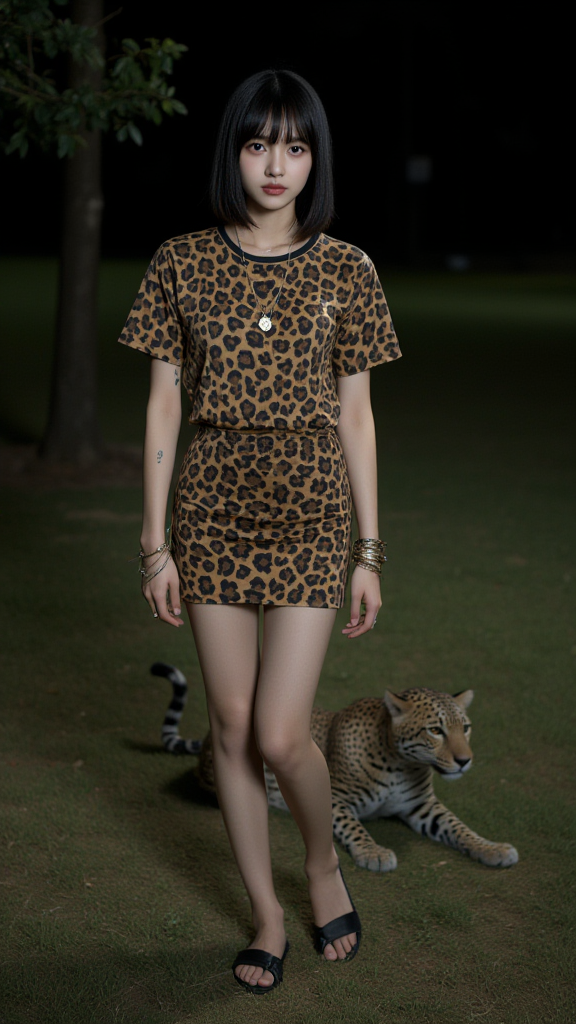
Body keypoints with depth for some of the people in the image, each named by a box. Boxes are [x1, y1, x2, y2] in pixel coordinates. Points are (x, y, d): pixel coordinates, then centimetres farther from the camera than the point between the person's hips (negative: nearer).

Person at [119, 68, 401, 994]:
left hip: (309, 512, -2)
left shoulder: (346, 271, -1)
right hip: (214, 512, 2)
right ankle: (267, 914, 27)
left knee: (279, 737, -6)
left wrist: (370, 553, 1)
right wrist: (155, 542, -1)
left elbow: (356, 415, 2)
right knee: (230, 727, 8)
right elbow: (163, 406, 2)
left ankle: (324, 864, 27)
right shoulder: (183, 264, 1)